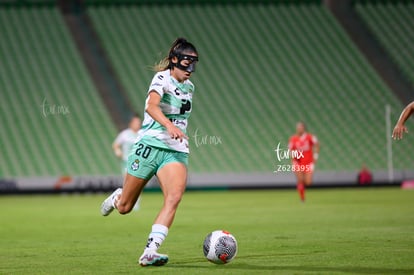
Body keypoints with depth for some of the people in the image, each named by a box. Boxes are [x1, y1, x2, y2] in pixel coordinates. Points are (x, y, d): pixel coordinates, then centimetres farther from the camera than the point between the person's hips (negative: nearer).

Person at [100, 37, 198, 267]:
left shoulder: (189, 86, 13)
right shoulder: (162, 78, -10)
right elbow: (152, 106, -29)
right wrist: (169, 126, -45)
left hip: (176, 151, 5)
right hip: (150, 145, -5)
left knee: (174, 197, -24)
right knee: (124, 208, 5)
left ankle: (150, 252, -31)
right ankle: (117, 196, 44)